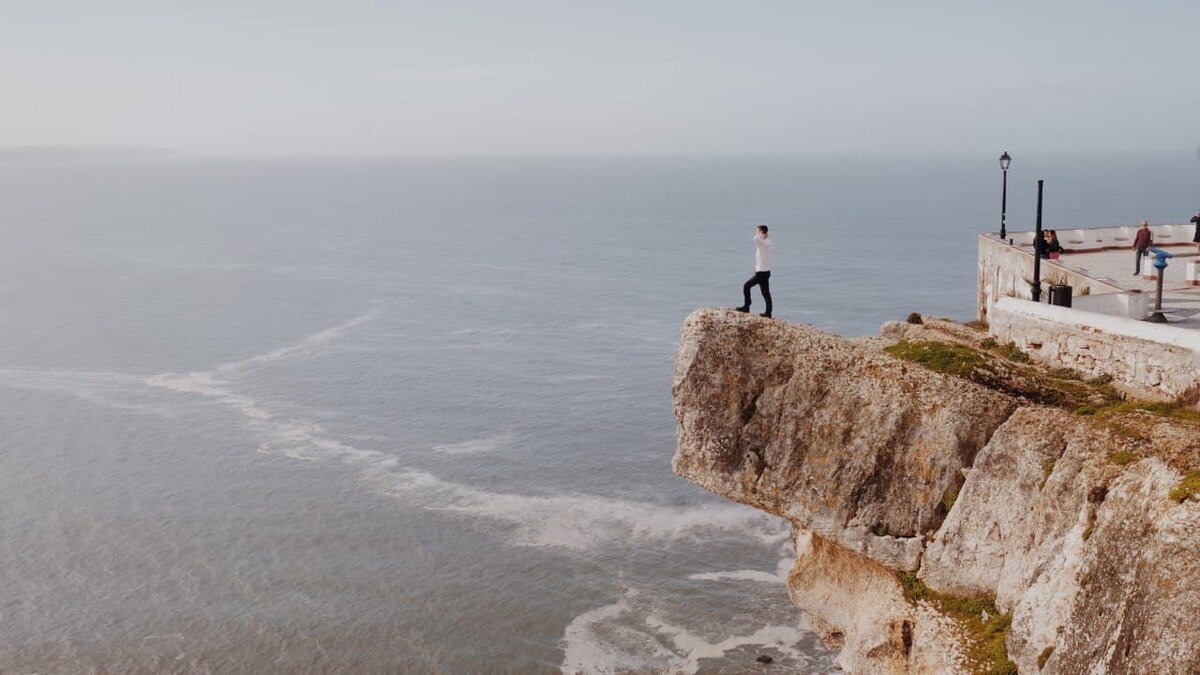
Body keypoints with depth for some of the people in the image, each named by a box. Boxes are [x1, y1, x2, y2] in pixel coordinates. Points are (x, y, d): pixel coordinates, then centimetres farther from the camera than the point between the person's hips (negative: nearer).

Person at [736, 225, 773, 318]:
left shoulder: (762, 243, -18)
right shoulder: (767, 242, 8)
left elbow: (756, 238, -40)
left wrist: (760, 235, -19)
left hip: (761, 272, -9)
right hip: (766, 271, 9)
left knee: (746, 286, 4)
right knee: (766, 292, 11)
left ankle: (746, 307, 8)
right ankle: (768, 312, 13)